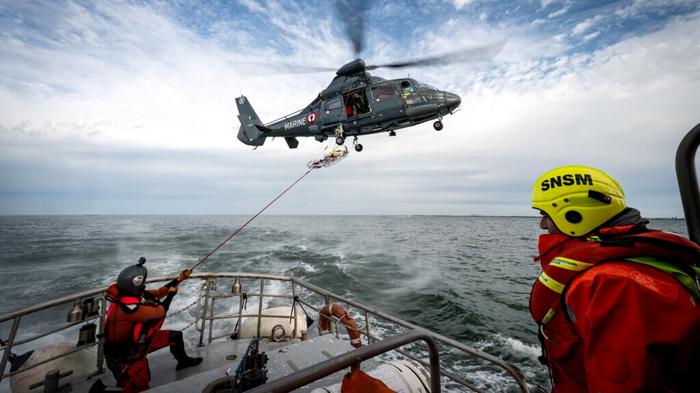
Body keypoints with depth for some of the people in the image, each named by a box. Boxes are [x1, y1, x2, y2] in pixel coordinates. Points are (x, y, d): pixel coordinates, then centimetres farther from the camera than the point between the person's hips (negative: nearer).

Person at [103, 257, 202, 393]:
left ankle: (183, 361, 36)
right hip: (125, 357, -8)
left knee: (176, 336, 12)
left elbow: (158, 293, 1)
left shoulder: (132, 293, -13)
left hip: (136, 340, 8)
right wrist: (171, 294, -10)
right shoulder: (128, 307, -38)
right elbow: (160, 311, -26)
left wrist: (178, 279, 0)